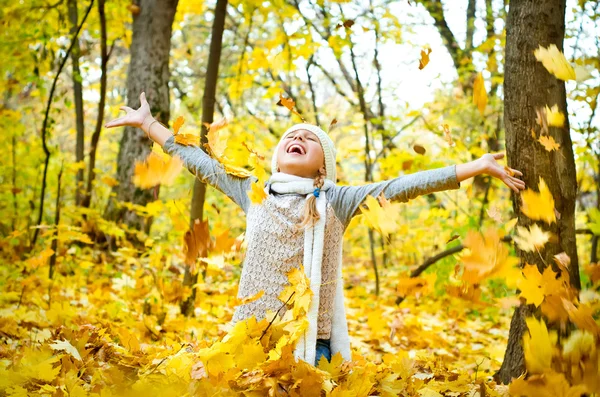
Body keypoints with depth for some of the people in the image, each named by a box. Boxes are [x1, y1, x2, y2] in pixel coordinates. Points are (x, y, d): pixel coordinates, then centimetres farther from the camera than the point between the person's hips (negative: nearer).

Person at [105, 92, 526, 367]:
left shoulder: (337, 201, 2)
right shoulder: (254, 193, 10)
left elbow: (403, 186, -4)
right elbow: (199, 162, 16)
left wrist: (477, 167, -9)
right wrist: (147, 122, 21)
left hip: (313, 343, -2)